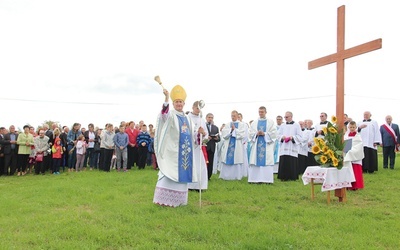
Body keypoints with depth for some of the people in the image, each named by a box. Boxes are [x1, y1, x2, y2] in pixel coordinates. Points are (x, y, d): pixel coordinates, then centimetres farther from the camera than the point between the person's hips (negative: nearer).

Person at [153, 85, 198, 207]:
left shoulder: (186, 118, 16)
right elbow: (164, 114, -29)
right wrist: (166, 98, -44)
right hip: (172, 150, -6)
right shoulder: (170, 115, -3)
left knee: (181, 173, 9)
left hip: (185, 150, 6)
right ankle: (165, 199, -2)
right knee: (169, 173, -7)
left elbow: (190, 135, 20)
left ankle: (178, 199, 19)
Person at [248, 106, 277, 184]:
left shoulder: (271, 122, 7)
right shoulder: (254, 122, 14)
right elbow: (251, 133, 8)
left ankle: (266, 179, -5)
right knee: (255, 161, -3)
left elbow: (273, 133, -2)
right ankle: (255, 179, 0)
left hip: (267, 144, -2)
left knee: (266, 162, -7)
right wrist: (257, 134, -12)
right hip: (257, 144, 2)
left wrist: (264, 134, -13)